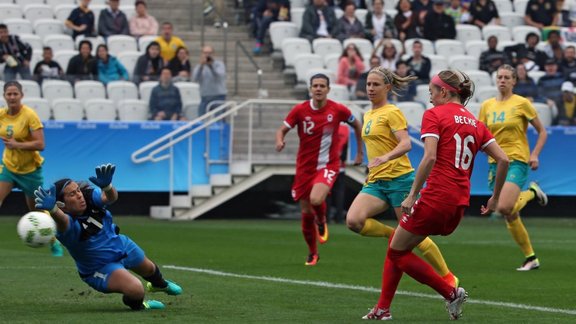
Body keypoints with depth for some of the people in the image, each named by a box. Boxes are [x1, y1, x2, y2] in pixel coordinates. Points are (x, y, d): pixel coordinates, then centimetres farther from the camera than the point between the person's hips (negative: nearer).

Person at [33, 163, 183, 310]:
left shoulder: (90, 196, -24)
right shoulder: (67, 225, -39)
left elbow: (111, 197, -42)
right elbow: (62, 220, -63)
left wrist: (107, 186, -67)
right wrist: (51, 209, -88)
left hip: (121, 244, 6)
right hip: (101, 269, -6)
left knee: (149, 269, 30)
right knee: (136, 290, -29)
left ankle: (159, 284, 69)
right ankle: (136, 304, 10)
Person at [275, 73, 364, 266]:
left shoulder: (338, 110, -8)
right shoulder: (300, 110, -7)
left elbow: (356, 125, 9)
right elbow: (282, 129, -1)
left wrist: (360, 152, 11)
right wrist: (280, 141, -24)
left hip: (328, 165, -2)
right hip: (304, 167, 2)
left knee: (316, 199, -29)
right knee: (306, 213, 5)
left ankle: (321, 221, 8)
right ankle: (312, 253, 28)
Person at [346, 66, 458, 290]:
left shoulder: (392, 112, -8)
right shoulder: (368, 115, 17)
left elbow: (406, 144, -21)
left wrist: (385, 157, -37)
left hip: (399, 179, -7)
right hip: (376, 183, 7)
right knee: (353, 220, -19)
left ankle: (448, 277, 12)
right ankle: (394, 236, 2)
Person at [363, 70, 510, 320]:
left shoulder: (434, 114, -4)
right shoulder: (475, 123, 15)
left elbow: (430, 157, -17)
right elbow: (503, 160, 9)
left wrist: (412, 195, -16)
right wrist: (494, 199, 18)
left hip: (436, 196, -8)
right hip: (460, 203, 8)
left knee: (398, 251, 6)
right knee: (396, 246, 19)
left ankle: (451, 293, -2)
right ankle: (383, 309, 18)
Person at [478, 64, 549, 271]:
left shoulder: (521, 103, -3)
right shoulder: (487, 106, 9)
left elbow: (542, 132, 3)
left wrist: (535, 155, -9)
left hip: (517, 161, -5)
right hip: (495, 162, 5)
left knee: (504, 208, -25)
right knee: (510, 215, 5)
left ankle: (531, 192, 5)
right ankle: (531, 258, 17)